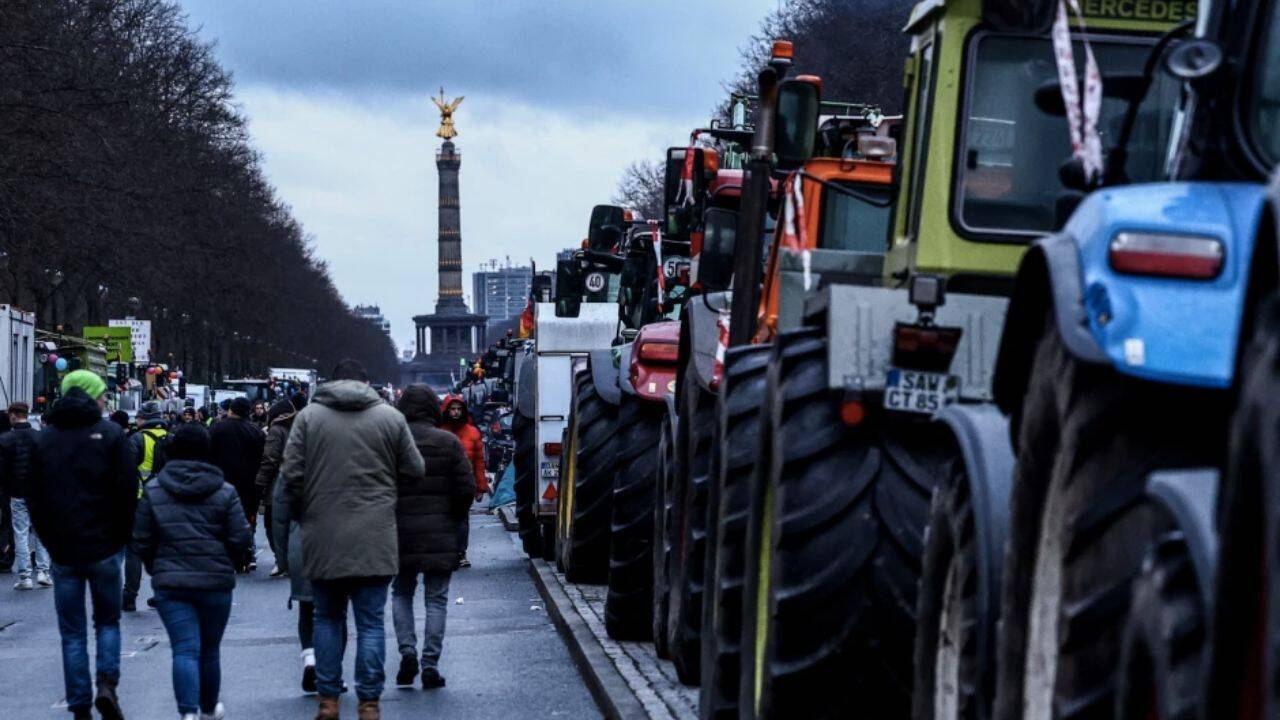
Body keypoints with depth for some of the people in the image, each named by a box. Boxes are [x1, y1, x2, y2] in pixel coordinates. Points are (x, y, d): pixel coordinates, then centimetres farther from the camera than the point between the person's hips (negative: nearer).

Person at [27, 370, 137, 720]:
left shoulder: (44, 438, 5)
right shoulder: (109, 433, -5)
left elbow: (34, 497, 6)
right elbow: (128, 491, -8)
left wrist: (51, 541, 12)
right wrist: (121, 536, 4)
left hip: (63, 550, 2)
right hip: (103, 548, -2)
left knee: (72, 632, 8)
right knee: (108, 622, 13)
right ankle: (107, 684, -8)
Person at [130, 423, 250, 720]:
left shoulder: (152, 492, 0)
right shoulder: (225, 492, -2)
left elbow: (140, 543, 0)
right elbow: (240, 539, -5)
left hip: (170, 583, -1)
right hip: (216, 582, 1)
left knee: (185, 650, -4)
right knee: (209, 650, 16)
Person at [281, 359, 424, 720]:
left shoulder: (308, 416, 0)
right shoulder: (391, 417, 0)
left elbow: (291, 475, -2)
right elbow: (414, 471, 4)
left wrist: (304, 512, 14)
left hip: (322, 538, 1)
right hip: (374, 539, -1)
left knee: (327, 618, 15)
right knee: (370, 622, 4)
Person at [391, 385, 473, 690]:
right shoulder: (448, 442, -4)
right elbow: (467, 488, -5)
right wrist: (454, 520, 11)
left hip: (400, 533, 1)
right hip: (440, 536, -1)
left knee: (401, 593, 18)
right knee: (436, 598, 6)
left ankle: (407, 650, 1)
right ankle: (430, 663, 0)